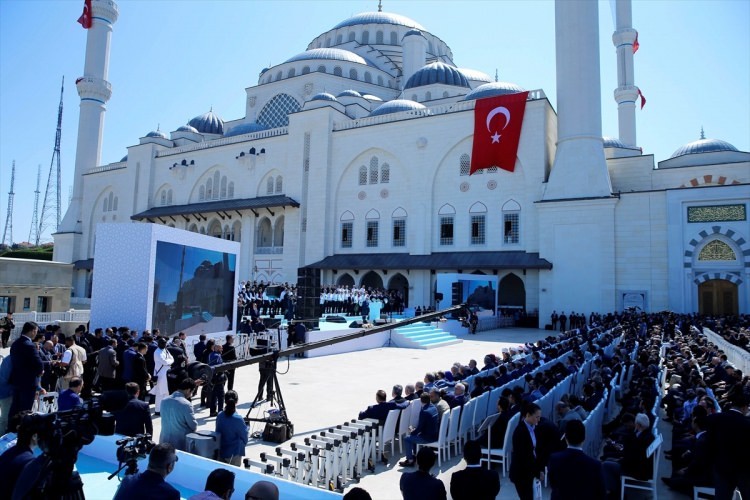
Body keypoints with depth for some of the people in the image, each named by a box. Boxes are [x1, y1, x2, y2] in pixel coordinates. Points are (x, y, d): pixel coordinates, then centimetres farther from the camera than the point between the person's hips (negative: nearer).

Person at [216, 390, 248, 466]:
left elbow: (218, 432, 7)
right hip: (235, 452, -5)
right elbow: (244, 435, -9)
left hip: (222, 450, 5)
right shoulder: (238, 419, -21)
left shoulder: (220, 415, -5)